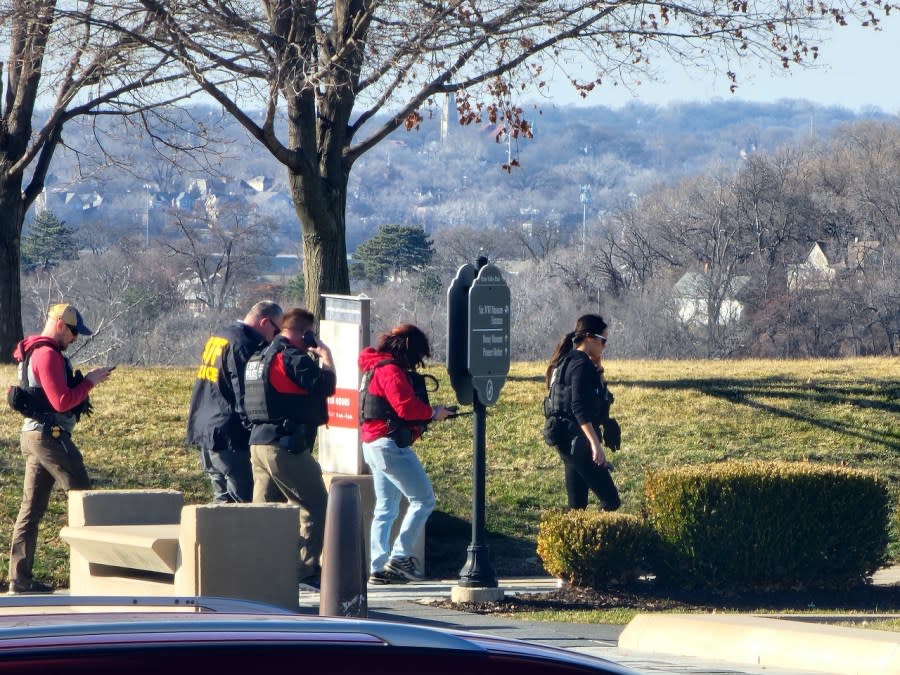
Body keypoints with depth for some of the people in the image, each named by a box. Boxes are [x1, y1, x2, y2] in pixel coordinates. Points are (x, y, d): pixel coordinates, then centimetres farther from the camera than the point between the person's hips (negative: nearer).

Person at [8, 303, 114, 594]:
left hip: (33, 435, 10)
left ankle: (19, 578, 6)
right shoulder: (48, 354, -15)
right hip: (50, 436, -10)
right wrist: (89, 381, -11)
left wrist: (82, 381, 10)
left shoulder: (35, 352, 18)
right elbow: (61, 401, -20)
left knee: (32, 508, 7)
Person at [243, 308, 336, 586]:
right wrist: (325, 355, -1)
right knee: (316, 506, -2)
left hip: (257, 441, 9)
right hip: (285, 445, -9)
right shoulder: (293, 358, -12)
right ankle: (306, 571, -6)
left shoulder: (260, 357, 17)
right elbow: (326, 385, -18)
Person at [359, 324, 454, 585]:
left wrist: (429, 413, 7)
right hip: (389, 444, -11)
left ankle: (378, 568, 13)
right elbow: (406, 406, -23)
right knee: (423, 499, -6)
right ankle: (400, 557, -9)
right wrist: (433, 412, -7)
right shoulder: (392, 370, -14)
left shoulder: (378, 367, 18)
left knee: (386, 508, 14)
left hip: (374, 444, 11)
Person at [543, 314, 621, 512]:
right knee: (610, 500, -11)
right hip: (576, 439, -10)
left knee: (577, 503, 11)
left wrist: (597, 366, 11)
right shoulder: (581, 364, -14)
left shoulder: (567, 361, 16)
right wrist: (595, 443, -30)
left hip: (565, 439, 10)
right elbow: (579, 408, -24)